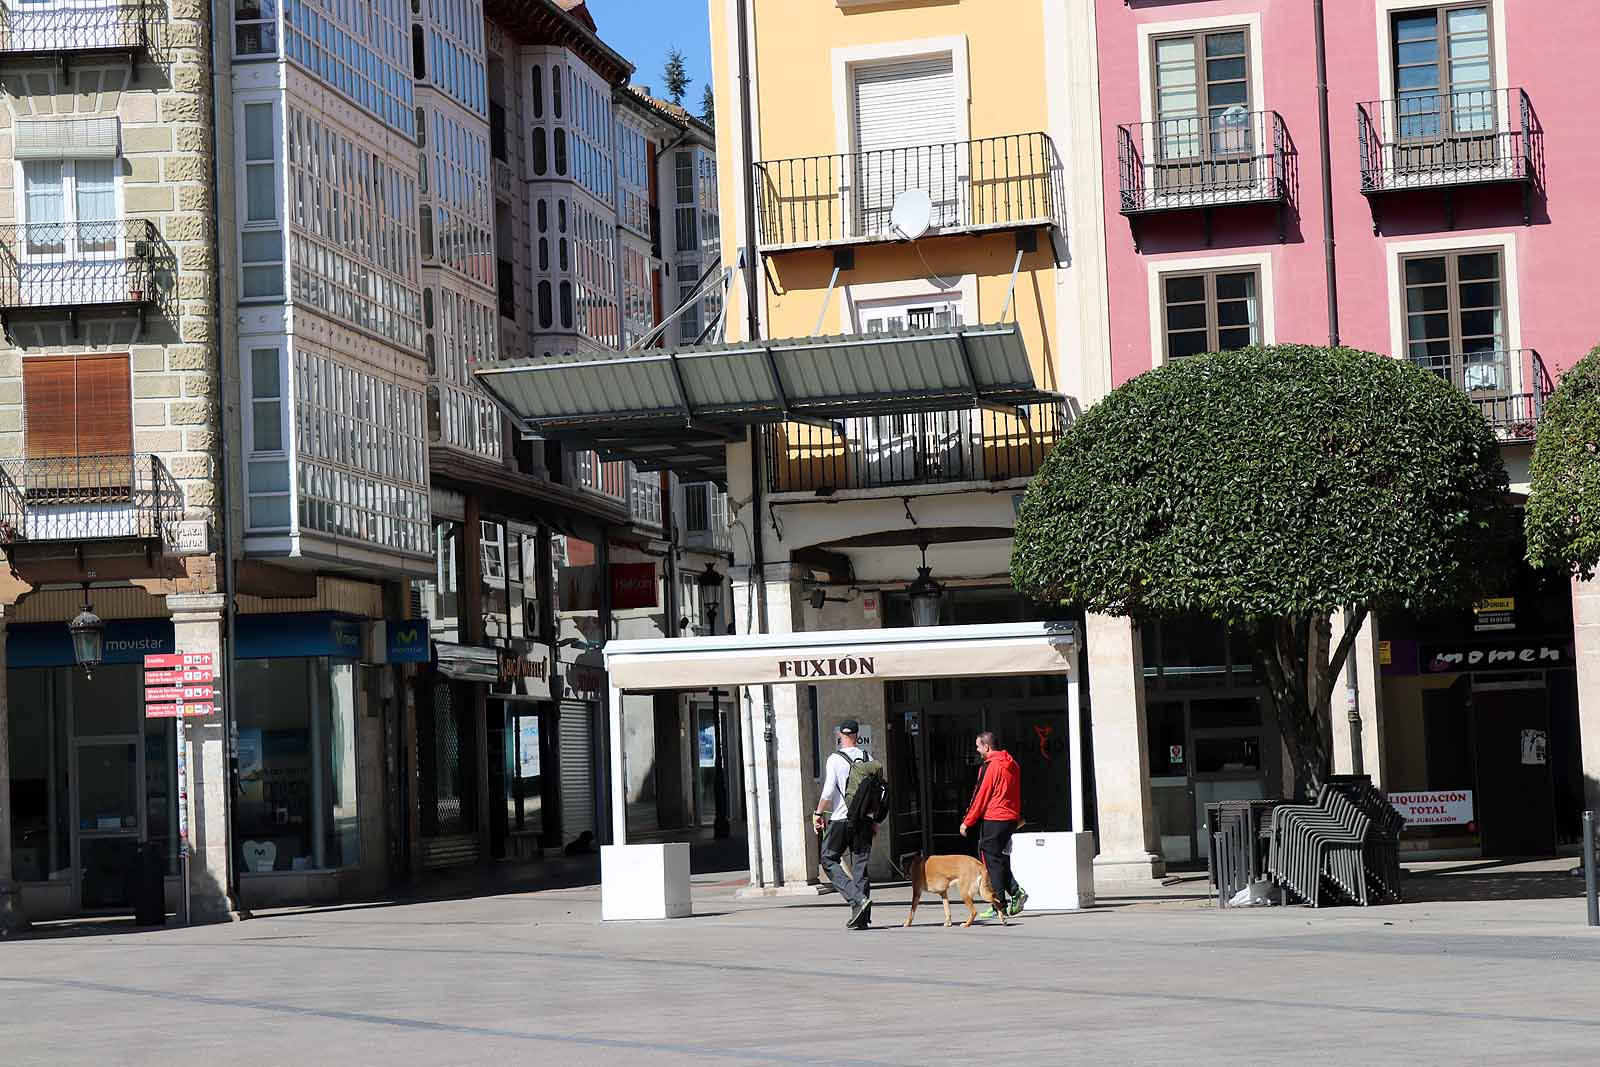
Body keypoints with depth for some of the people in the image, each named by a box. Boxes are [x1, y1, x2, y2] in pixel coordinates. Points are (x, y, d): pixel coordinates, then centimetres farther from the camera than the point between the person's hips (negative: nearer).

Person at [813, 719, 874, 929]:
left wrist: (818, 814, 0)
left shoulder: (835, 759, -8)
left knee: (829, 859, 7)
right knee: (861, 866, 7)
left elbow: (828, 791, -12)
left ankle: (858, 897, -12)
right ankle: (861, 917, 5)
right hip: (864, 818, 4)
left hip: (841, 818, -4)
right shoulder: (867, 759, 6)